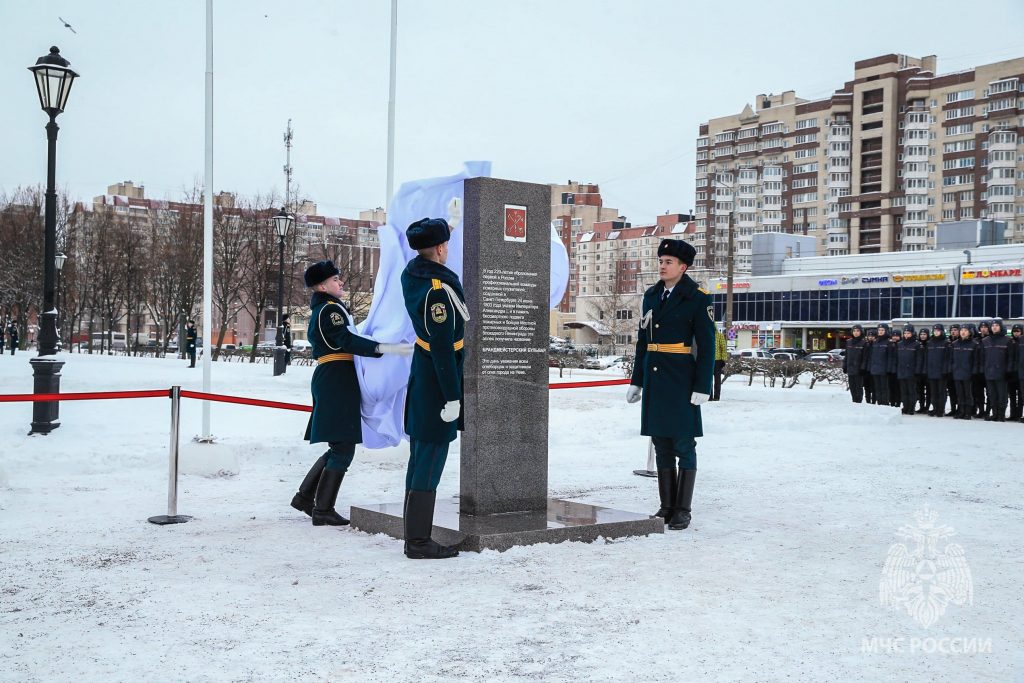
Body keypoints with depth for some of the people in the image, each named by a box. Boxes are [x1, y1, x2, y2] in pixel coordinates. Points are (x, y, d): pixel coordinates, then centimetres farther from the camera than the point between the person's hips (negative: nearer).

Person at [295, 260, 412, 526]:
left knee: (339, 447, 17)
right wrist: (385, 348, -32)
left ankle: (305, 496, 21)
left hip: (330, 381, 10)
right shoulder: (330, 309, -11)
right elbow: (347, 341, -24)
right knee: (343, 449, -6)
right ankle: (323, 510, -2)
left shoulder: (320, 310, 21)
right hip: (337, 382, -10)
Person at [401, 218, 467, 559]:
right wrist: (452, 397, -19)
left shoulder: (411, 275, 4)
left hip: (421, 374, 10)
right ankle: (419, 542, 2)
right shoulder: (437, 291, -22)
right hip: (436, 381, -10)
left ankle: (415, 537, 22)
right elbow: (443, 348, -23)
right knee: (430, 460, -4)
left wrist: (446, 227, 43)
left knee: (420, 458, 14)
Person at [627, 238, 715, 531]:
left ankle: (683, 510, 6)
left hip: (682, 380, -6)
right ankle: (667, 506, 17)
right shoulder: (651, 295, 12)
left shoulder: (698, 298, -6)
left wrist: (702, 387, -13)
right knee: (661, 445, 9)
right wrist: (636, 381, 13)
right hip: (654, 380, 6)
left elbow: (706, 346, -8)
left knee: (684, 446, -1)